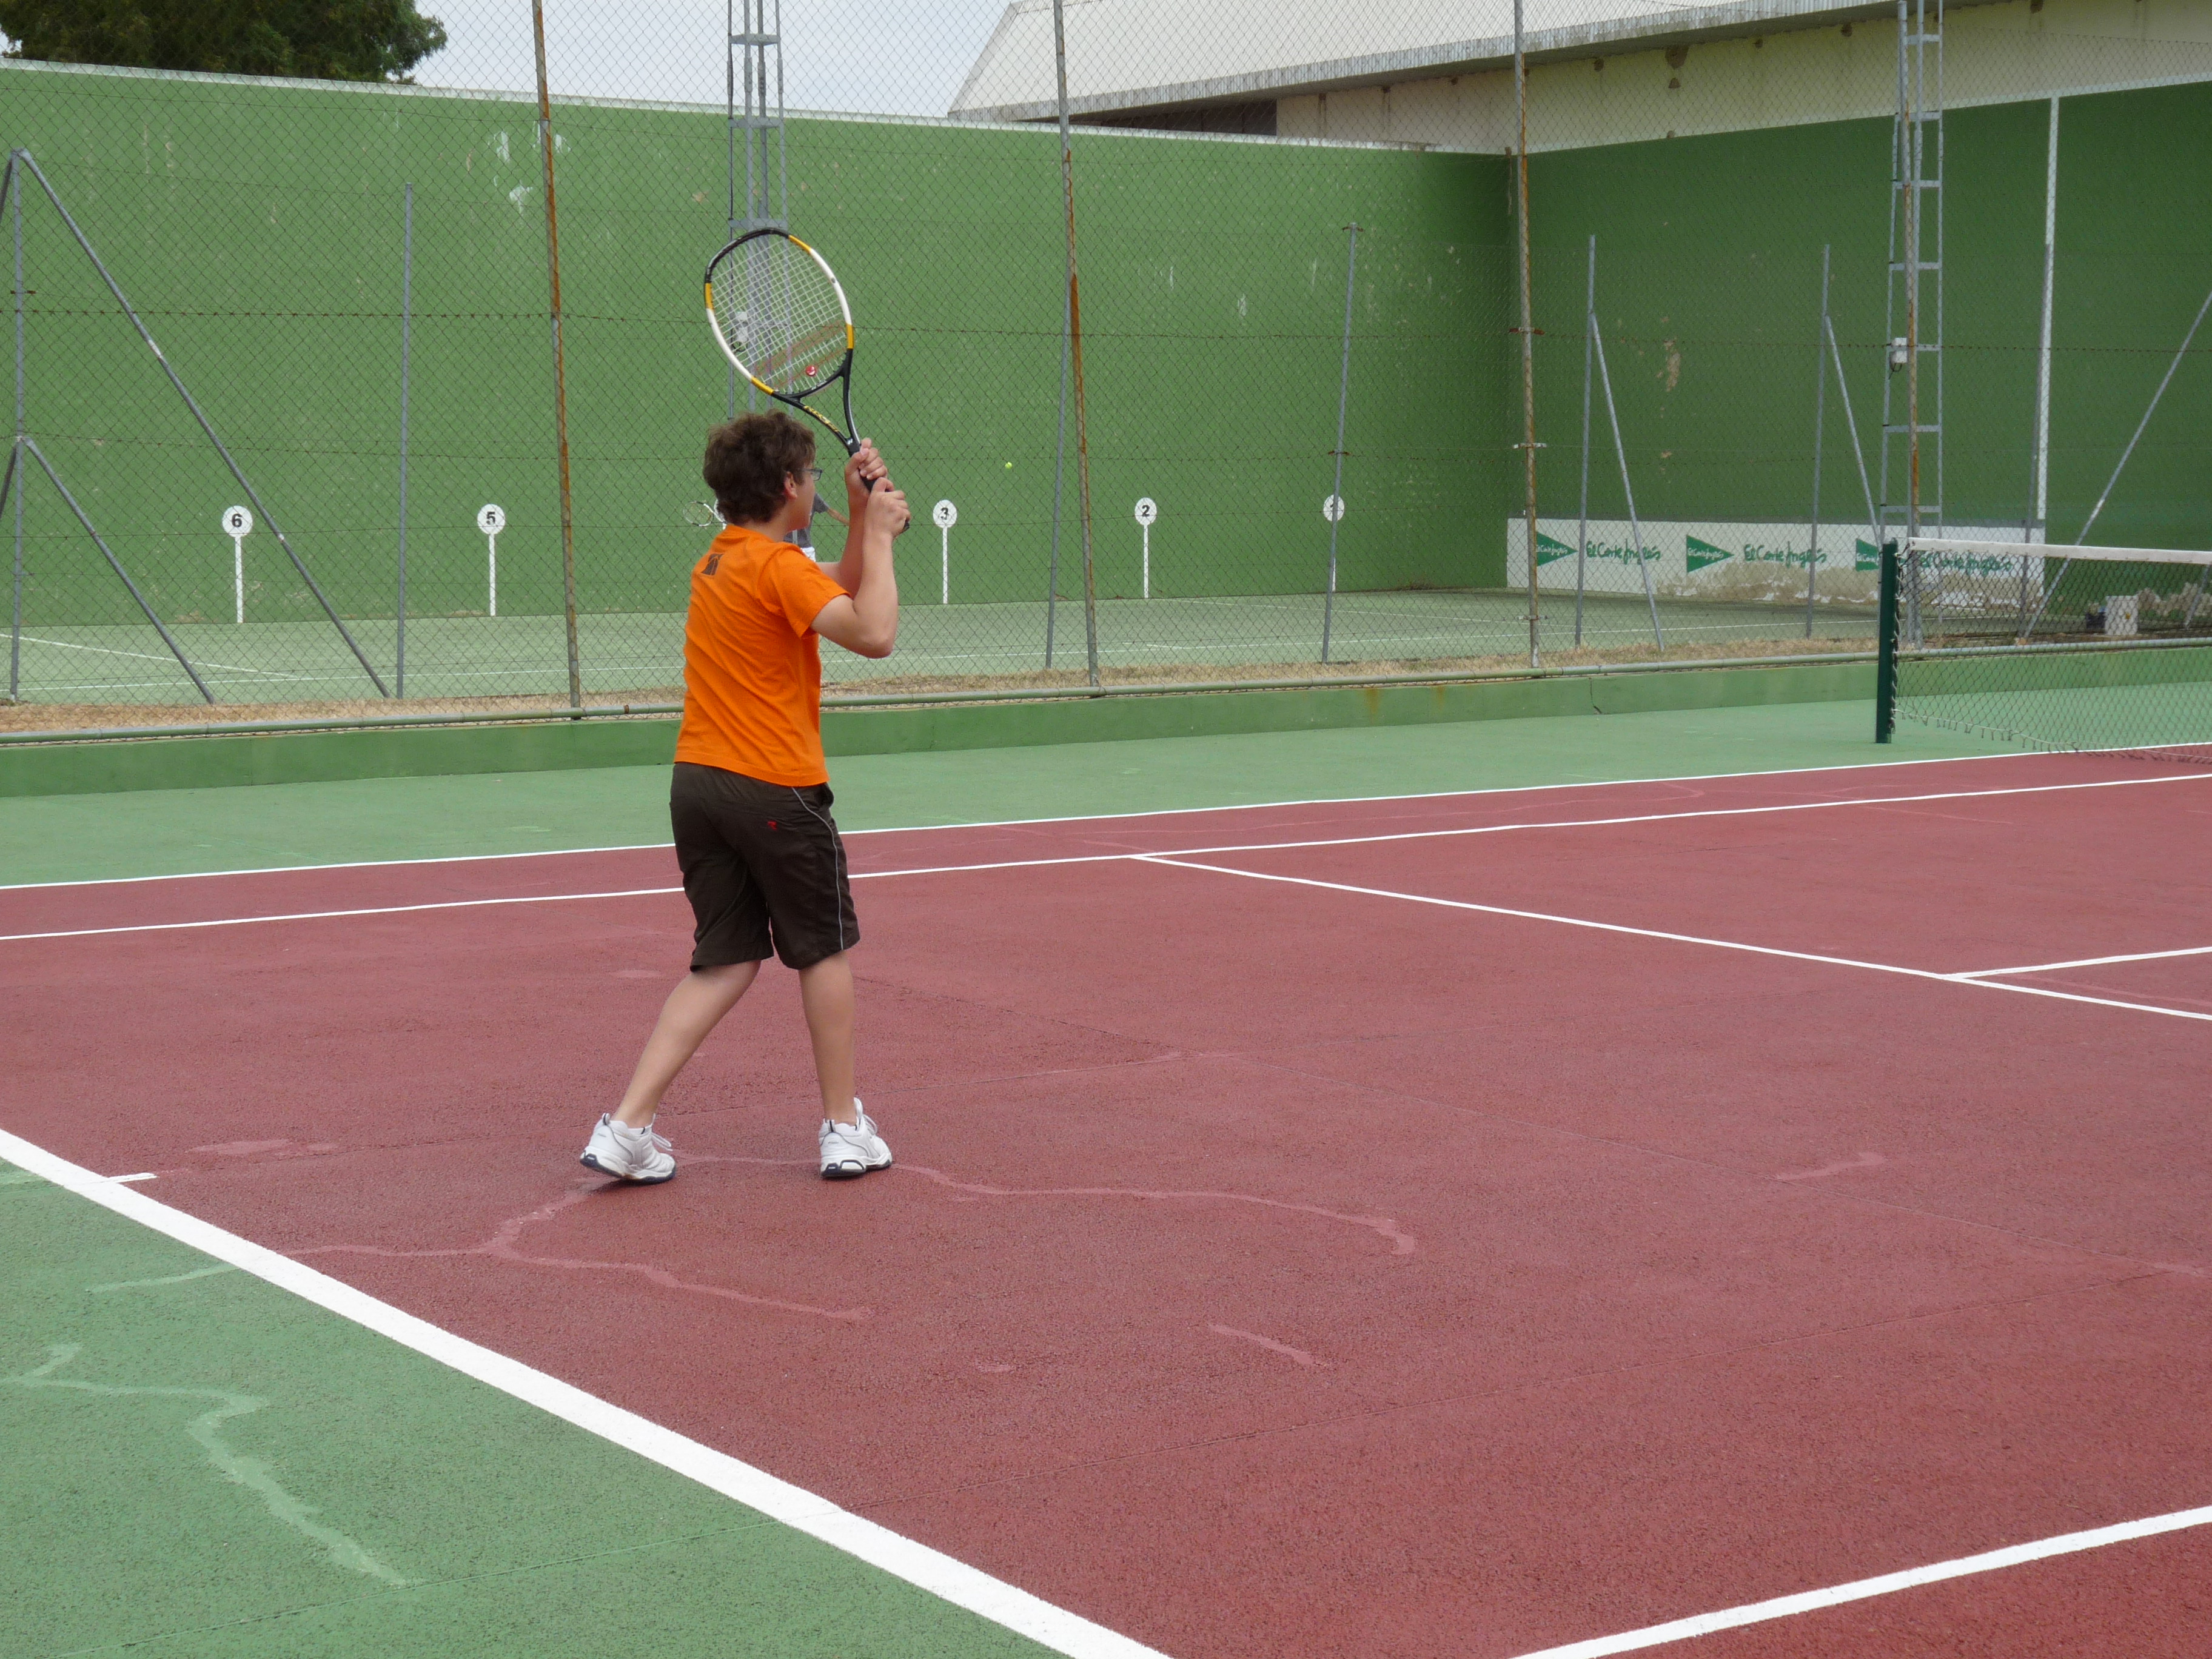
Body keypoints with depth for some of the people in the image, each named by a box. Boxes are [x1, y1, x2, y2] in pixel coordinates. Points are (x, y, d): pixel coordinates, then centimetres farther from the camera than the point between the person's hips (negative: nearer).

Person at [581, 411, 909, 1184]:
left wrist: (861, 517, 12)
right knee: (826, 951, 10)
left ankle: (627, 1127, -1)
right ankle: (844, 1128, 18)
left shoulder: (718, 562, 14)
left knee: (724, 961, 10)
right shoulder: (778, 566, -14)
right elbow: (873, 634, -25)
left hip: (698, 783, 8)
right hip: (774, 790, -8)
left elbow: (837, 598, 23)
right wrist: (879, 534, -14)